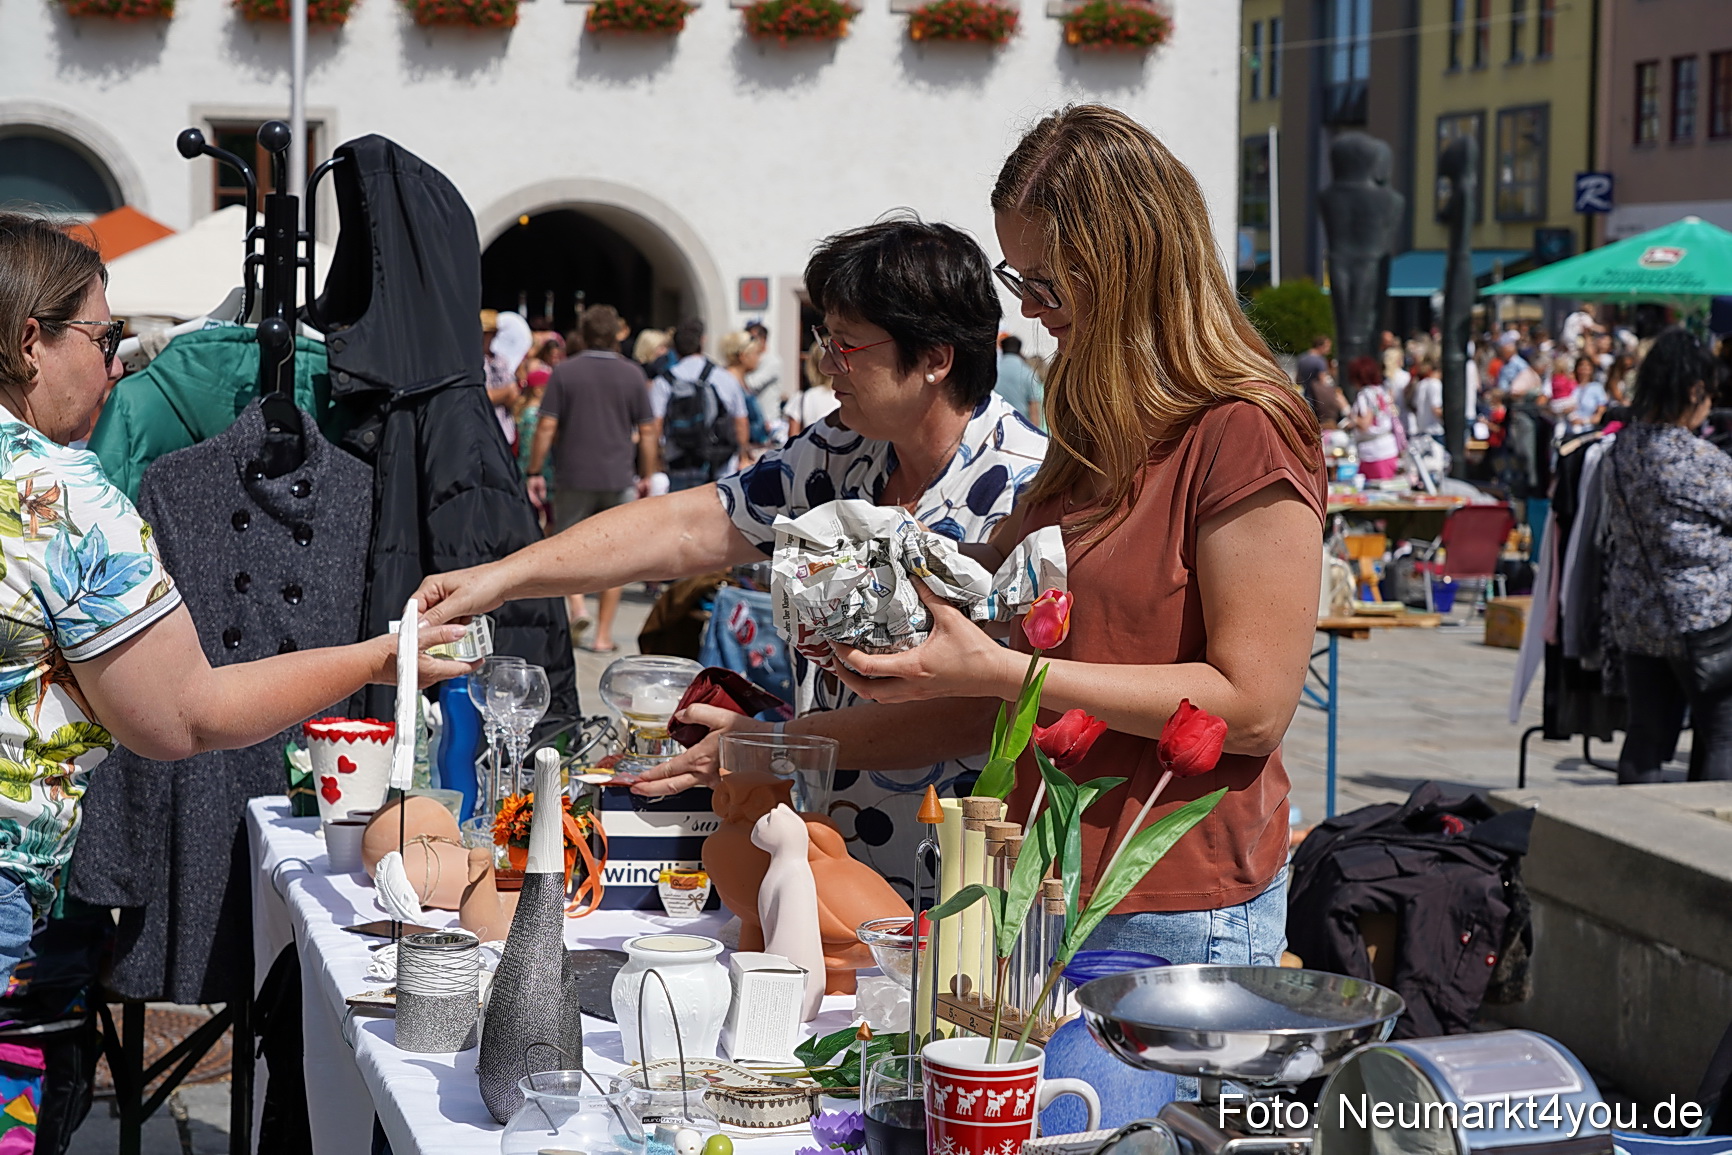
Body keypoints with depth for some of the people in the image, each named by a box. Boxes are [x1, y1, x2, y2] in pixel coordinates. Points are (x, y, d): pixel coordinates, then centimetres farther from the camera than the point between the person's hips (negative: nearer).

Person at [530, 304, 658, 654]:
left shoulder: (565, 372, -3)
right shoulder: (632, 375, 2)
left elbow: (546, 427, -6)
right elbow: (646, 431, 3)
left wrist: (534, 472, 0)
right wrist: (647, 476, 13)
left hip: (573, 477, -1)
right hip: (618, 478, 1)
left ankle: (576, 605, -12)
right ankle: (603, 635, 6)